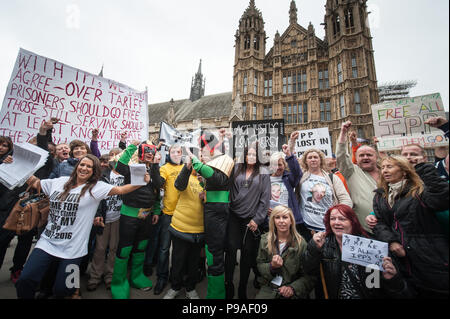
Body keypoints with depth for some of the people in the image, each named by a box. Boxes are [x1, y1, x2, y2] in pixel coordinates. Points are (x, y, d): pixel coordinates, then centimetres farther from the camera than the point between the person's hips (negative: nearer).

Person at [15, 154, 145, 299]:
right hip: (47, 242, 3)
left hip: (72, 248, -3)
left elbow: (120, 190, -18)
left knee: (61, 290, 4)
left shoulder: (96, 187, -7)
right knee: (24, 281, -7)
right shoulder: (60, 182, 6)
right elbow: (34, 183, 20)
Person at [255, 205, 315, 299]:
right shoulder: (265, 240, 1)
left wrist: (293, 288, -17)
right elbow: (260, 265, 5)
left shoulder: (301, 243, -6)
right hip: (268, 288, 1)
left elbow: (309, 276, -4)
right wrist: (271, 266, -14)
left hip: (292, 292, -1)